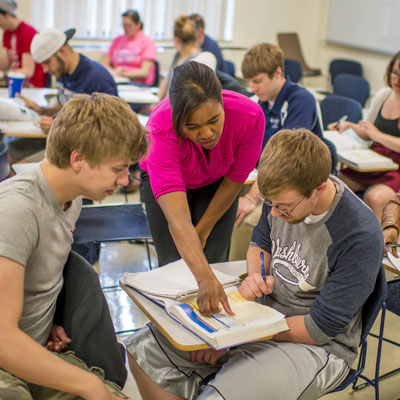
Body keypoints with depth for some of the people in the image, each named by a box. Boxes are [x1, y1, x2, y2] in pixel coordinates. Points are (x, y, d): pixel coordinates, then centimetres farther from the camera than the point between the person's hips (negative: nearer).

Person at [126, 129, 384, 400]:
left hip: (319, 346, -6)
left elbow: (320, 329, -20)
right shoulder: (283, 195, -6)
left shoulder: (360, 237, -25)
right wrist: (255, 276, -7)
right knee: (144, 349, -5)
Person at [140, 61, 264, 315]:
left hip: (217, 183, 2)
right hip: (163, 181, -1)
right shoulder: (161, 131, -42)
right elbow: (178, 219, -49)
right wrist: (205, 279, -59)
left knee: (214, 263, -8)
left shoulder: (249, 116, -36)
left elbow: (234, 181, -18)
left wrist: (203, 230, -9)